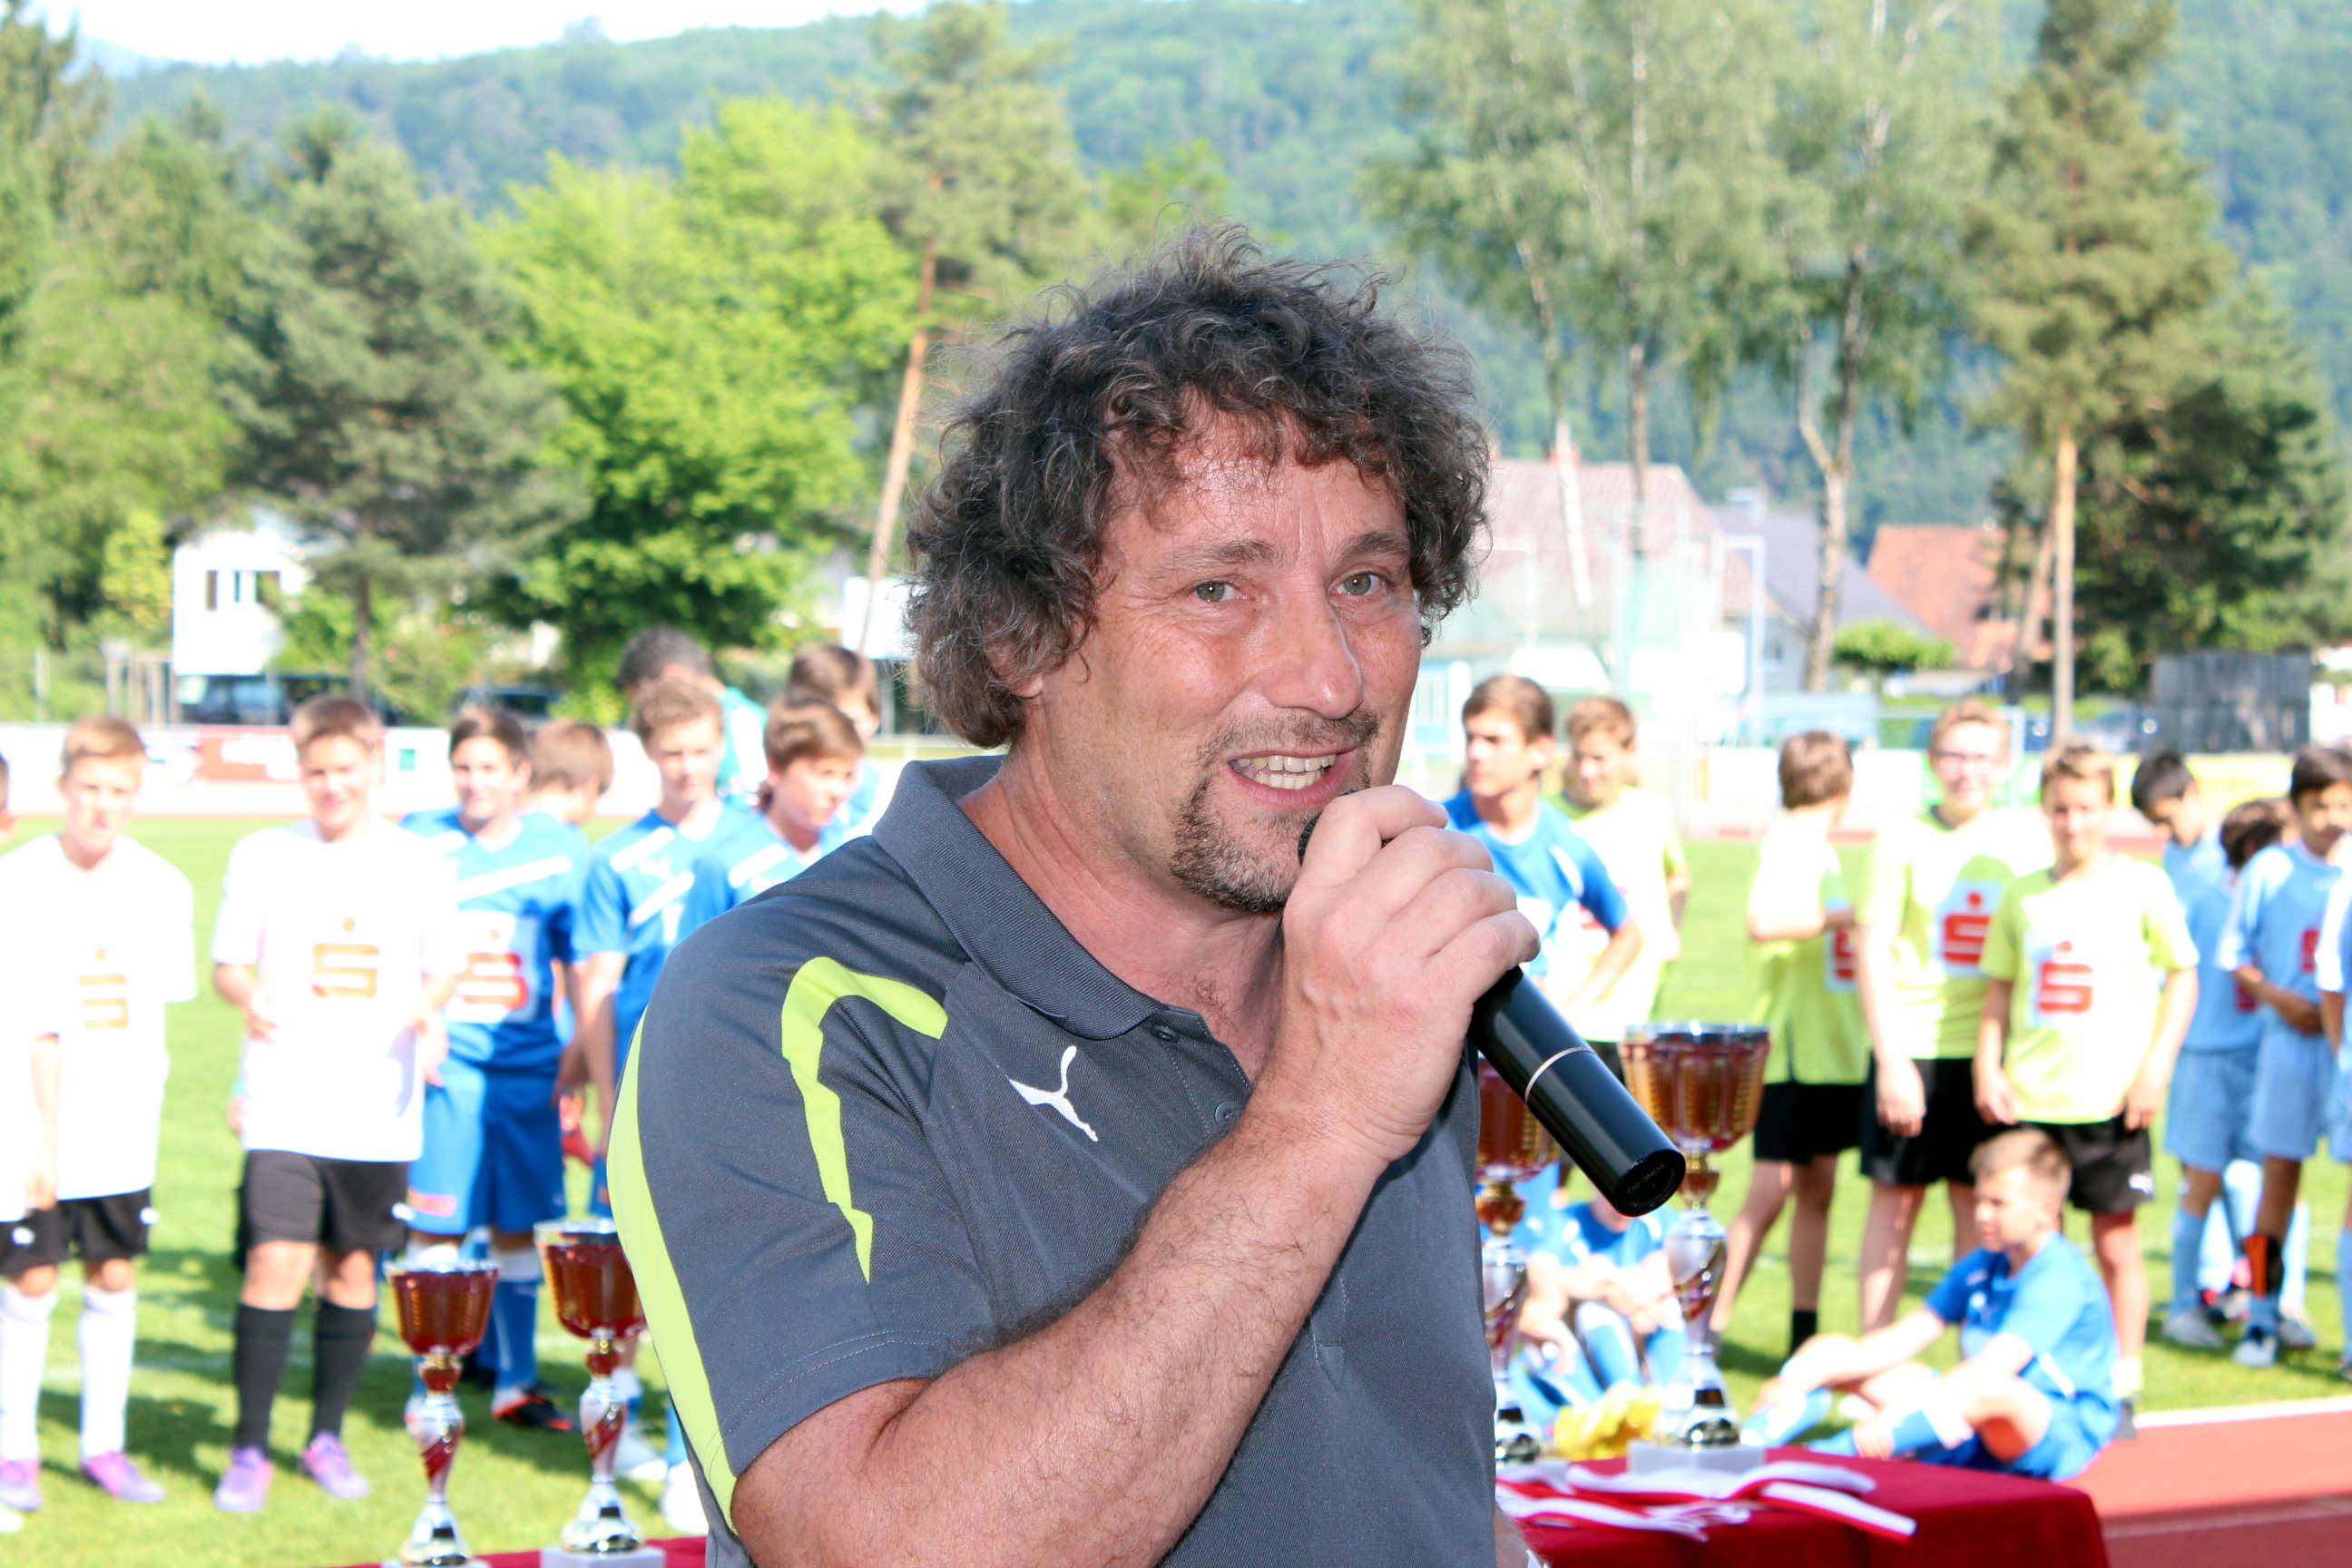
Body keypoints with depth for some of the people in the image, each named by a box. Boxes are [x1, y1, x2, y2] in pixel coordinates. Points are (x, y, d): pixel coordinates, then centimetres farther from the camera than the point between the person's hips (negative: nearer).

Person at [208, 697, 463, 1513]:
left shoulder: (421, 864, 6)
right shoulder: (262, 856, 3)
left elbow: (442, 969, 13)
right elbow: (227, 963, 7)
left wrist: (429, 1011, -9)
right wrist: (247, 999, -15)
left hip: (377, 1109, 2)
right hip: (285, 1106, -2)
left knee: (353, 1269, 8)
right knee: (275, 1264, -11)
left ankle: (327, 1437, 24)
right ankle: (249, 1451, -2)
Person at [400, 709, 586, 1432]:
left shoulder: (562, 848, 6)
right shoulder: (419, 842, 1)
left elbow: (582, 963, 13)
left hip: (529, 1065, 2)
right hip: (447, 1065, -2)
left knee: (518, 1226, 8)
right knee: (436, 1228, -2)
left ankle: (515, 1381, 19)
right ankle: (430, 1386, 9)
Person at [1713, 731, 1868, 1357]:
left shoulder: (1821, 846, 16)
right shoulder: (1786, 840, -12)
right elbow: (1761, 922, -28)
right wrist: (1844, 915, -26)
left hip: (1835, 1047, 9)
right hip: (1792, 1047, -9)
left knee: (1818, 1187, 10)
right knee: (1771, 1192, -9)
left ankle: (1805, 1337, 16)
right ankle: (1710, 1325, -5)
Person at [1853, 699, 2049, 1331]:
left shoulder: (2026, 841, 5)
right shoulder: (1905, 837, -1)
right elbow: (1872, 947, -3)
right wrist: (1890, 1058, -9)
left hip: (1990, 1051, 2)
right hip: (1911, 1046, -2)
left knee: (1979, 1206, 6)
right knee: (1895, 1199, 3)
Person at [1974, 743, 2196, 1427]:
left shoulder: (2141, 885, 1)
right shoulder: (2022, 895, 9)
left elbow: (2183, 977, 3)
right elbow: (1998, 991, 14)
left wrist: (2155, 1066, -6)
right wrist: (1987, 1069, 2)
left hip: (2111, 1101, -2)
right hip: (2030, 1100, 2)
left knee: (2116, 1244, 2)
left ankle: (2122, 1388, 11)